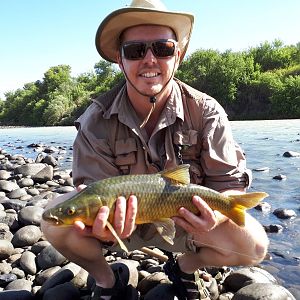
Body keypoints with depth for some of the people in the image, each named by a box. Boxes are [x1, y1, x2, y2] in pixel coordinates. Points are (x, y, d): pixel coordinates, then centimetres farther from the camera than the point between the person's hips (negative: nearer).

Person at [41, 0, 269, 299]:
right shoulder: (96, 120, -17)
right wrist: (103, 221, -43)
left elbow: (231, 181, -15)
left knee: (254, 245, -21)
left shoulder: (206, 112, -16)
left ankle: (185, 267, 13)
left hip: (185, 220, 1)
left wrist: (217, 213, -38)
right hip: (120, 219, 0)